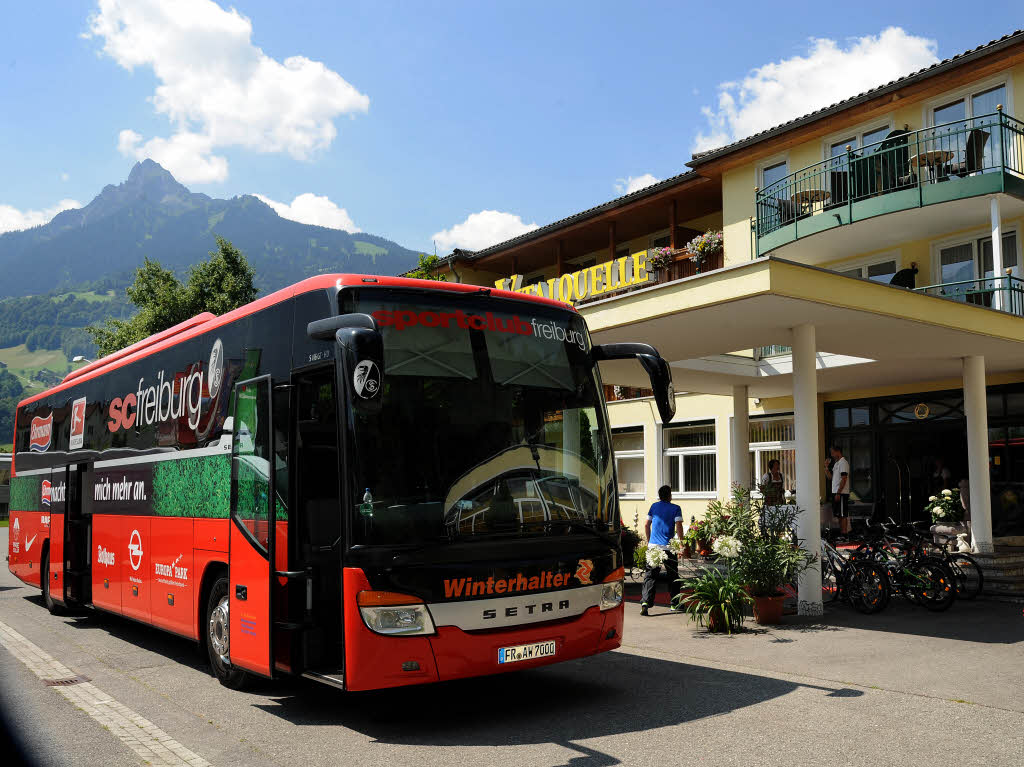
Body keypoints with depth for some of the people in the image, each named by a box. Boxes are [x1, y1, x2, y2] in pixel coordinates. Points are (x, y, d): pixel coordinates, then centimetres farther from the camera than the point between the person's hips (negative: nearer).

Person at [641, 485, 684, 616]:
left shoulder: (654, 506, 10)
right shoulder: (675, 508, 1)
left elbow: (647, 525, 12)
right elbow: (679, 526, -10)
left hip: (653, 546, 2)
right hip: (668, 547, -2)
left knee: (650, 575, -1)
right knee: (673, 575, 14)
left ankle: (645, 602, -18)